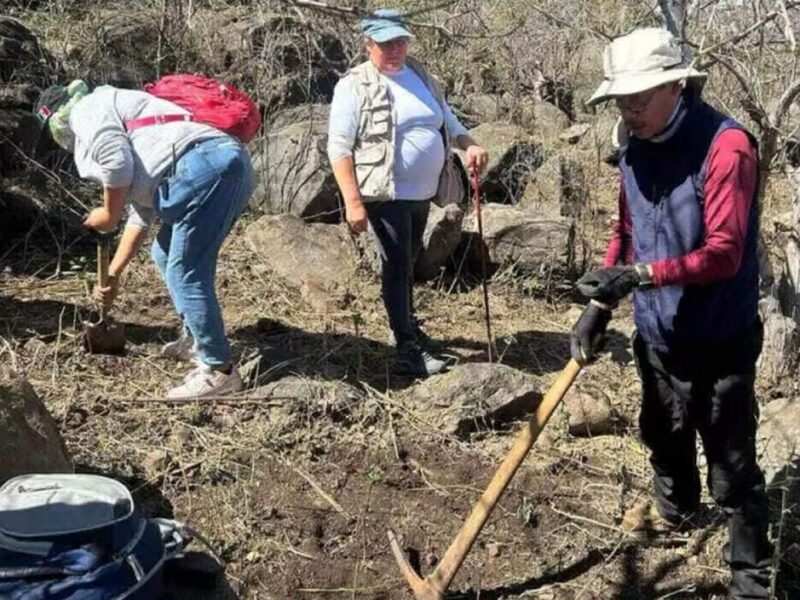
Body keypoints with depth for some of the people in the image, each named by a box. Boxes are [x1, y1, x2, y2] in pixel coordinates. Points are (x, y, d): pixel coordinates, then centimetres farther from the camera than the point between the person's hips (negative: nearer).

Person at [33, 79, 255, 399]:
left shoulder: (87, 111, 10)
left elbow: (117, 164, -10)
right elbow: (142, 211, 34)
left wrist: (108, 215, 7)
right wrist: (112, 274, 35)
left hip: (205, 166, -10)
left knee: (185, 273, -6)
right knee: (167, 257, 24)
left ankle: (219, 371, -2)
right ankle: (196, 339, 35)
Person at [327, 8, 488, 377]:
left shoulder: (422, 77, 10)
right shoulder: (354, 87, -10)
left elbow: (447, 120, 18)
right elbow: (338, 147, -13)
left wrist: (469, 145, -5)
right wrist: (353, 201, -21)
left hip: (422, 192, 7)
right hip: (386, 194, -7)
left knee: (408, 262, 21)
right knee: (397, 266, -4)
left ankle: (407, 325, 39)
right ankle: (407, 349, 3)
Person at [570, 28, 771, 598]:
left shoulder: (726, 145, -22)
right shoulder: (635, 147, 1)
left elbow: (724, 252, -27)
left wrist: (639, 275, -35)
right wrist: (600, 306, 1)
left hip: (719, 338, -7)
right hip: (657, 332, 7)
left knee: (732, 463, 2)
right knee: (664, 434, 26)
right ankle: (676, 510, 53)